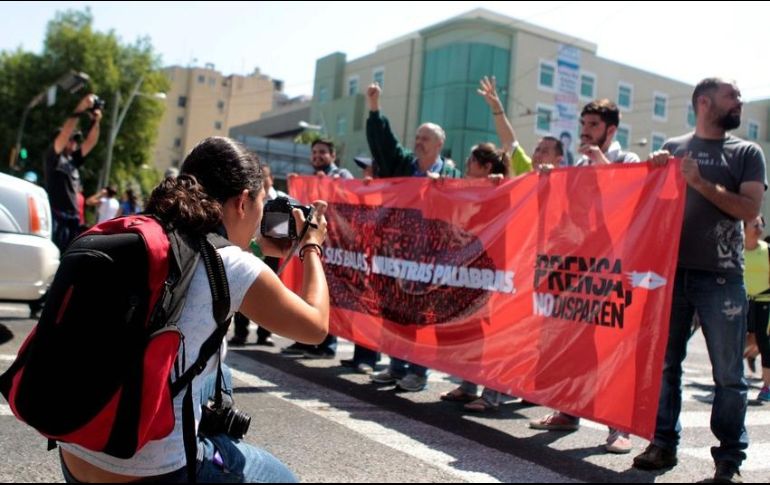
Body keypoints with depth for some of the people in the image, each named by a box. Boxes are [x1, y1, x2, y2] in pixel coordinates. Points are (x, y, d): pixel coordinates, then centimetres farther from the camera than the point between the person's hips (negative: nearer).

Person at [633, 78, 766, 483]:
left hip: (721, 277, -1)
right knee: (665, 364, 7)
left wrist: (701, 182, -14)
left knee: (729, 373, 1)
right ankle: (664, 444, 18)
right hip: (671, 270, 2)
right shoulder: (673, 148, 11)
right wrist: (656, 172, -6)